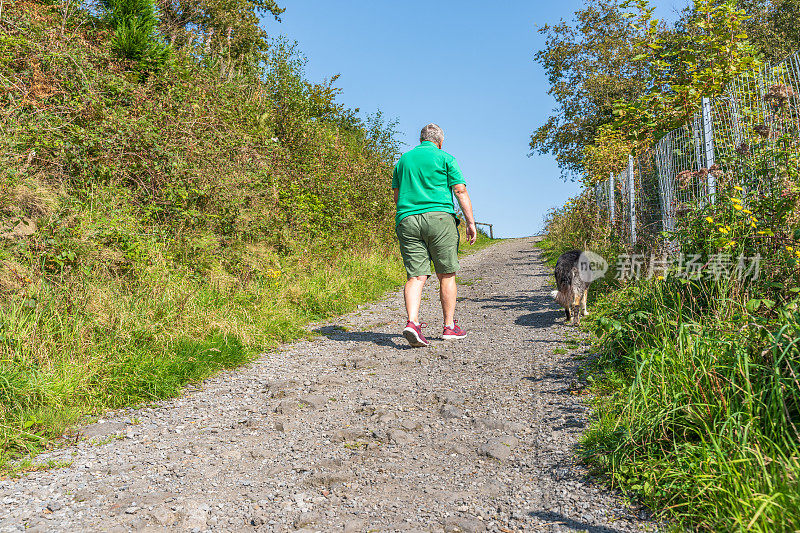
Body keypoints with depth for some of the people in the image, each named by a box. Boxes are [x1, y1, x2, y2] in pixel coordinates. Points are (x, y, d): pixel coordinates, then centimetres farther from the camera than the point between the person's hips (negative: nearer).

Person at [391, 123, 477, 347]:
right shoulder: (445, 159, 7)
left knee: (416, 276, -1)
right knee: (446, 274, 6)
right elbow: (460, 191, -1)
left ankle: (412, 322, -20)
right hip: (439, 218, -3)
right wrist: (471, 222, 0)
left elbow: (396, 196, 20)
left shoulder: (403, 159, 19)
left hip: (406, 220, 3)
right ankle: (449, 326, 11)